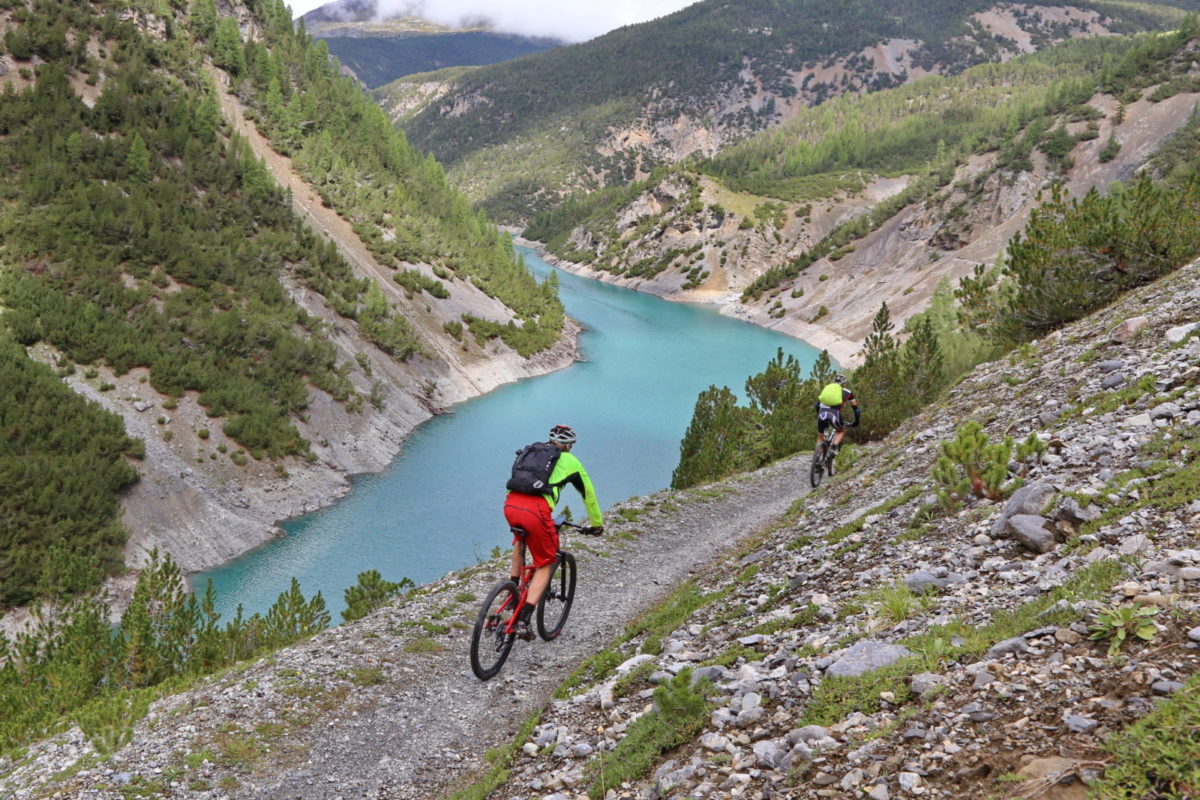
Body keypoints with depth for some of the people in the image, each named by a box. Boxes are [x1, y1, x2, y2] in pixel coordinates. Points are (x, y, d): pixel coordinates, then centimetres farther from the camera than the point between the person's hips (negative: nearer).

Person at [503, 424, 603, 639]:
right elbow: (588, 494, 26)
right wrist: (597, 524, 41)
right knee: (545, 564, 12)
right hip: (536, 510, -5)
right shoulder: (570, 461, 18)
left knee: (520, 537, 38)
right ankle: (523, 622, 2)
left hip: (510, 505, 5)